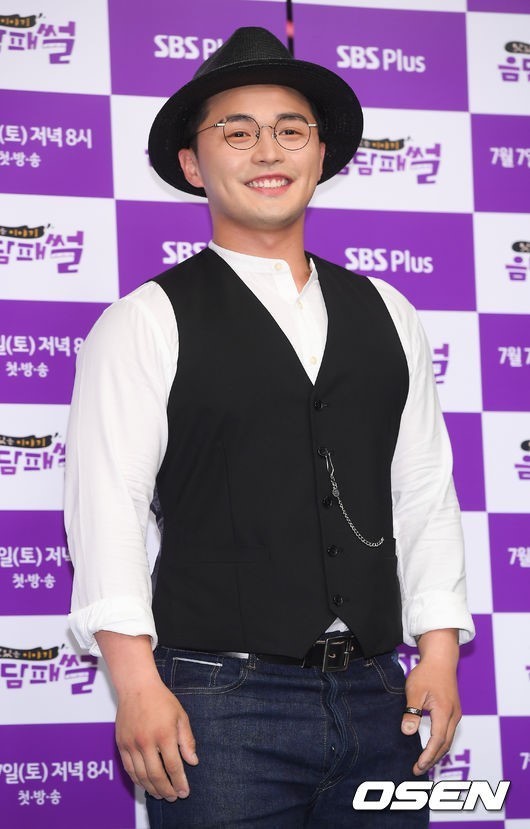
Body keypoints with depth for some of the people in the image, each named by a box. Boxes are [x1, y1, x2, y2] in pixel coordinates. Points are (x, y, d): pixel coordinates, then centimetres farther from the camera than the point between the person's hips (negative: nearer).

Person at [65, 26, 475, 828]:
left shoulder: (386, 316, 15)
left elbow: (426, 491, 13)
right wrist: (137, 684, -15)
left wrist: (439, 654, 4)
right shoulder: (147, 322, 1)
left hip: (378, 700, 4)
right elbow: (105, 504, -6)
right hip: (221, 701, -4)